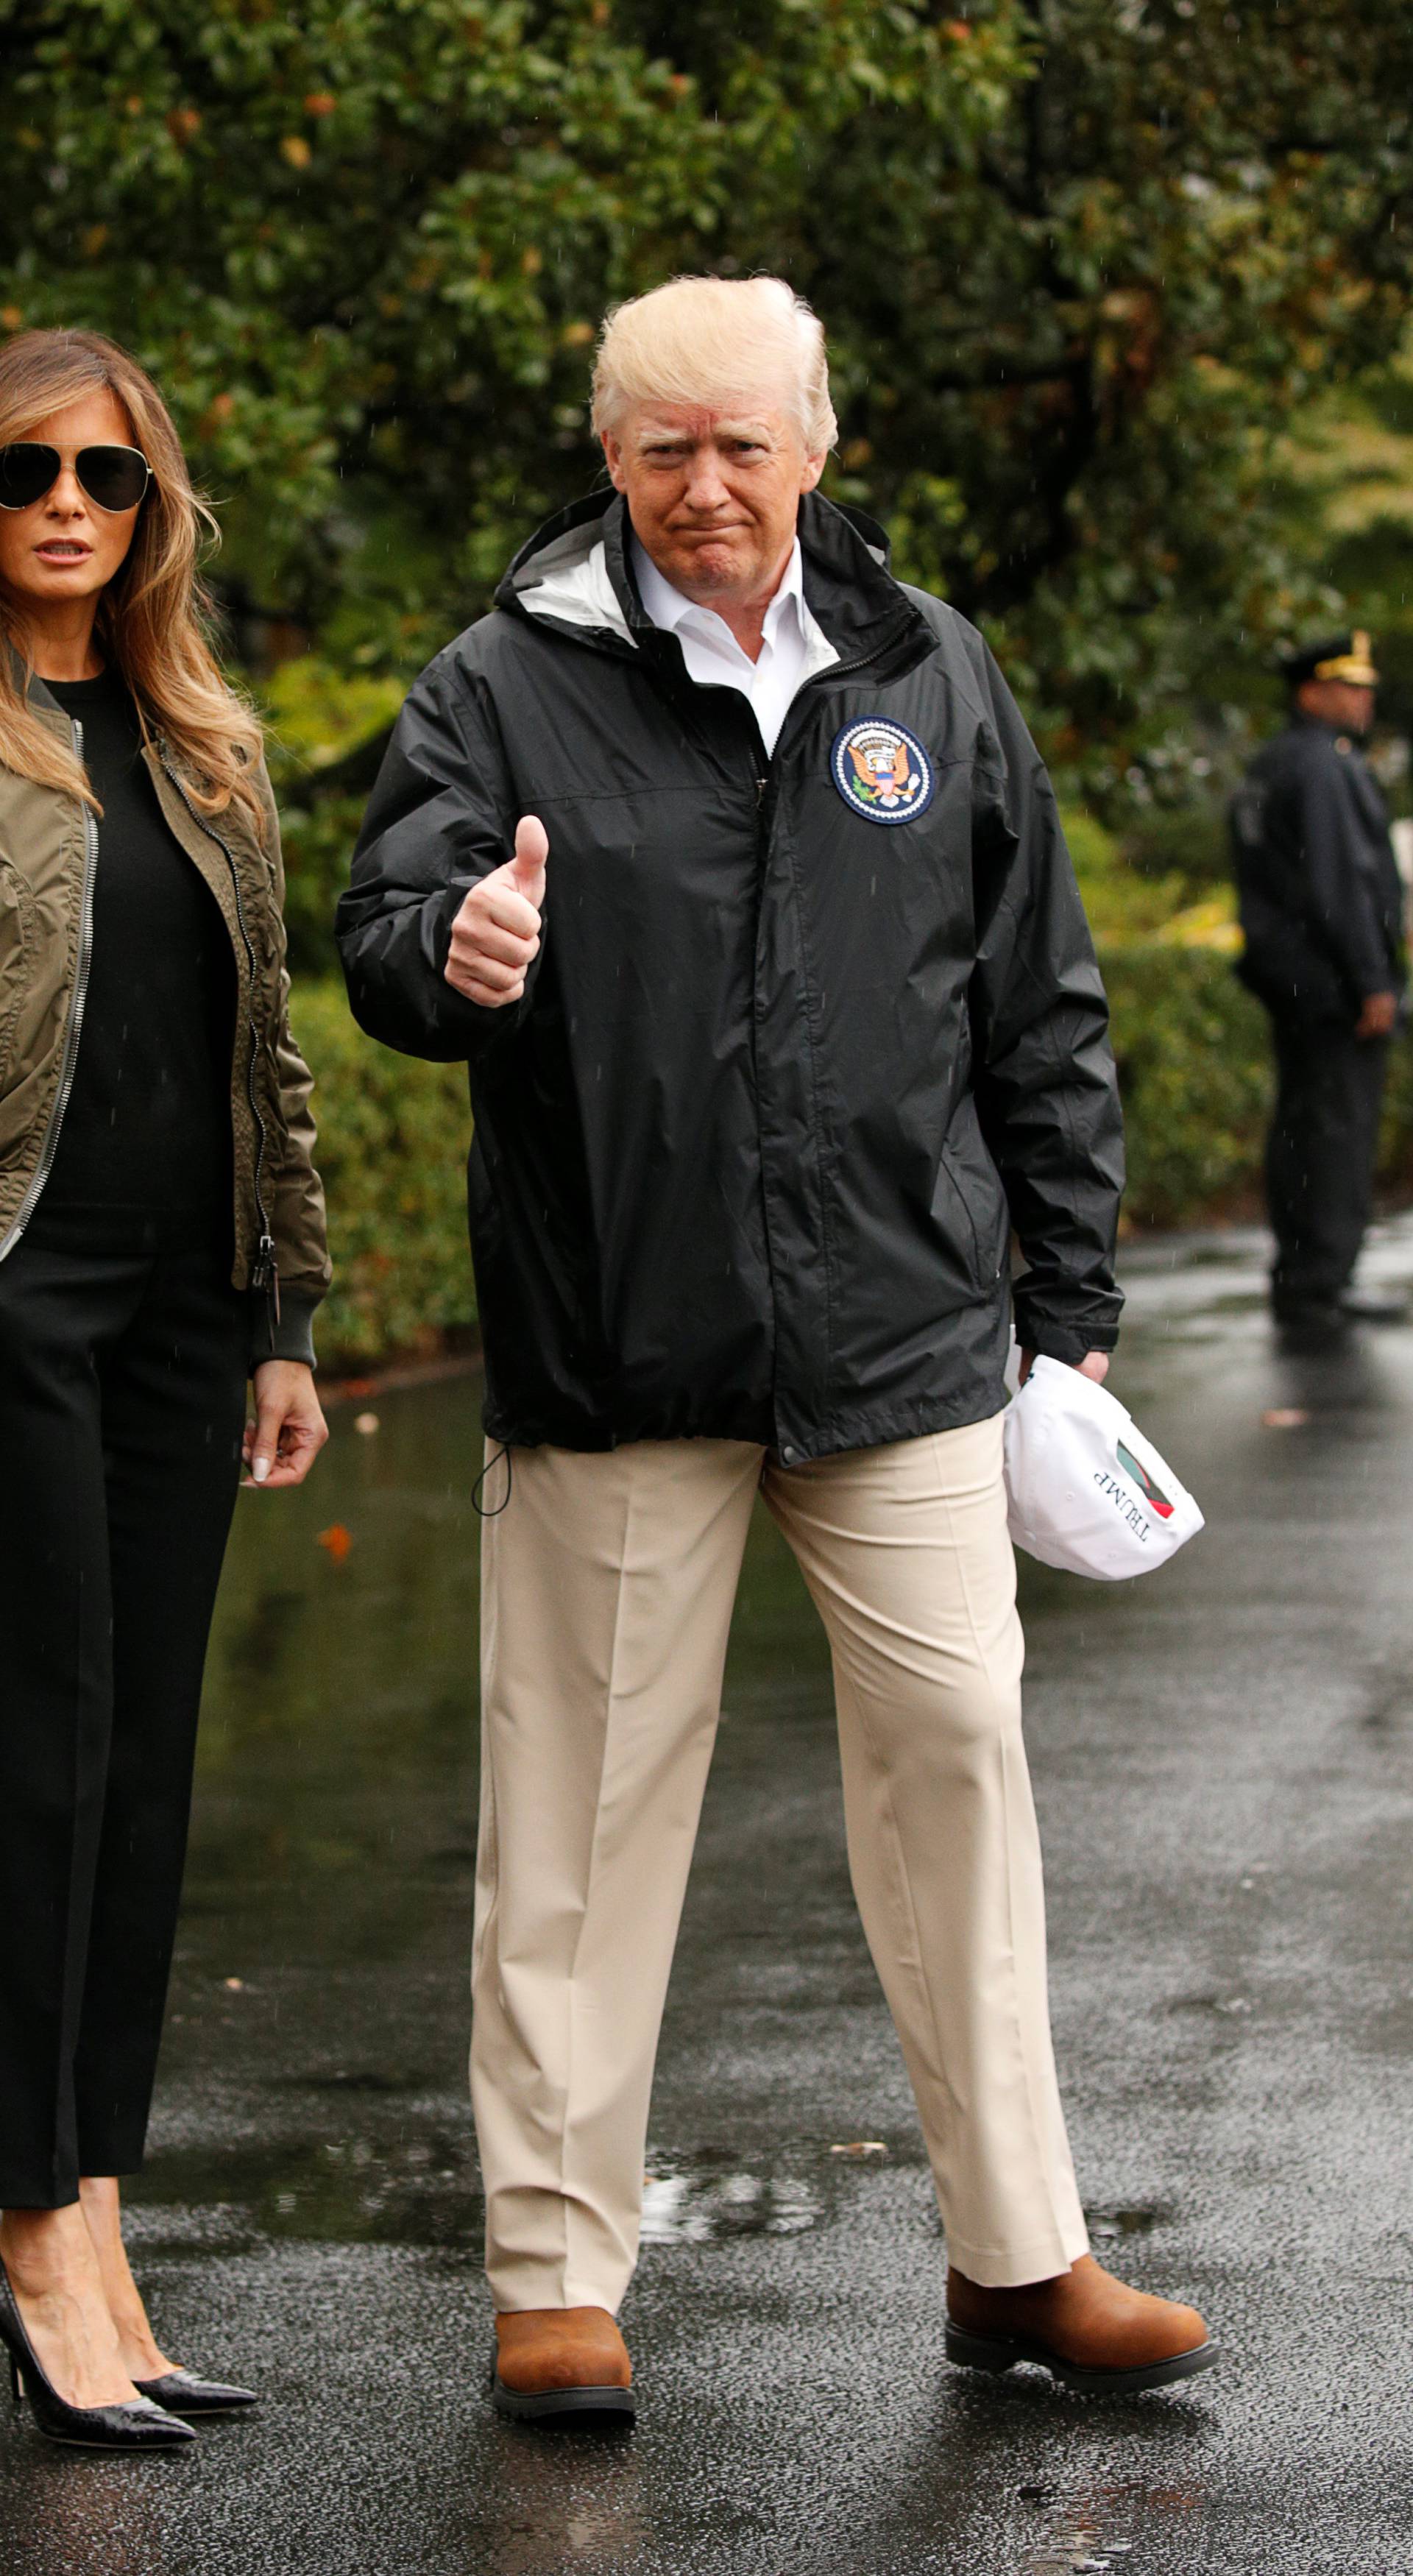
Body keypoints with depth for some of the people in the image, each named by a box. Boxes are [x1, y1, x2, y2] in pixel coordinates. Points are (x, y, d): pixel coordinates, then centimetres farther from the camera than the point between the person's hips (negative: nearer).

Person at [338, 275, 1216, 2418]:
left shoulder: (929, 678, 9)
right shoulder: (509, 686, 1)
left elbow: (1040, 1017, 14)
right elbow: (381, 938, -9)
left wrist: (1073, 1307, 11)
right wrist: (451, 952, -33)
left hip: (903, 1348, 2)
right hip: (613, 1353, -2)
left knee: (956, 1755, 3)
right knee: (586, 1796, 3)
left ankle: (1019, 2258, 15)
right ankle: (557, 2271, 14)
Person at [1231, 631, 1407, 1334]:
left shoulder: (1268, 767, 18)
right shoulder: (1323, 765, -13)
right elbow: (1339, 878, -19)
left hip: (1287, 974, 10)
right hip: (1332, 977, -10)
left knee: (1301, 1124, 11)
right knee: (1341, 1125, -9)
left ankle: (1298, 1278, 14)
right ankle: (1316, 1285, -10)